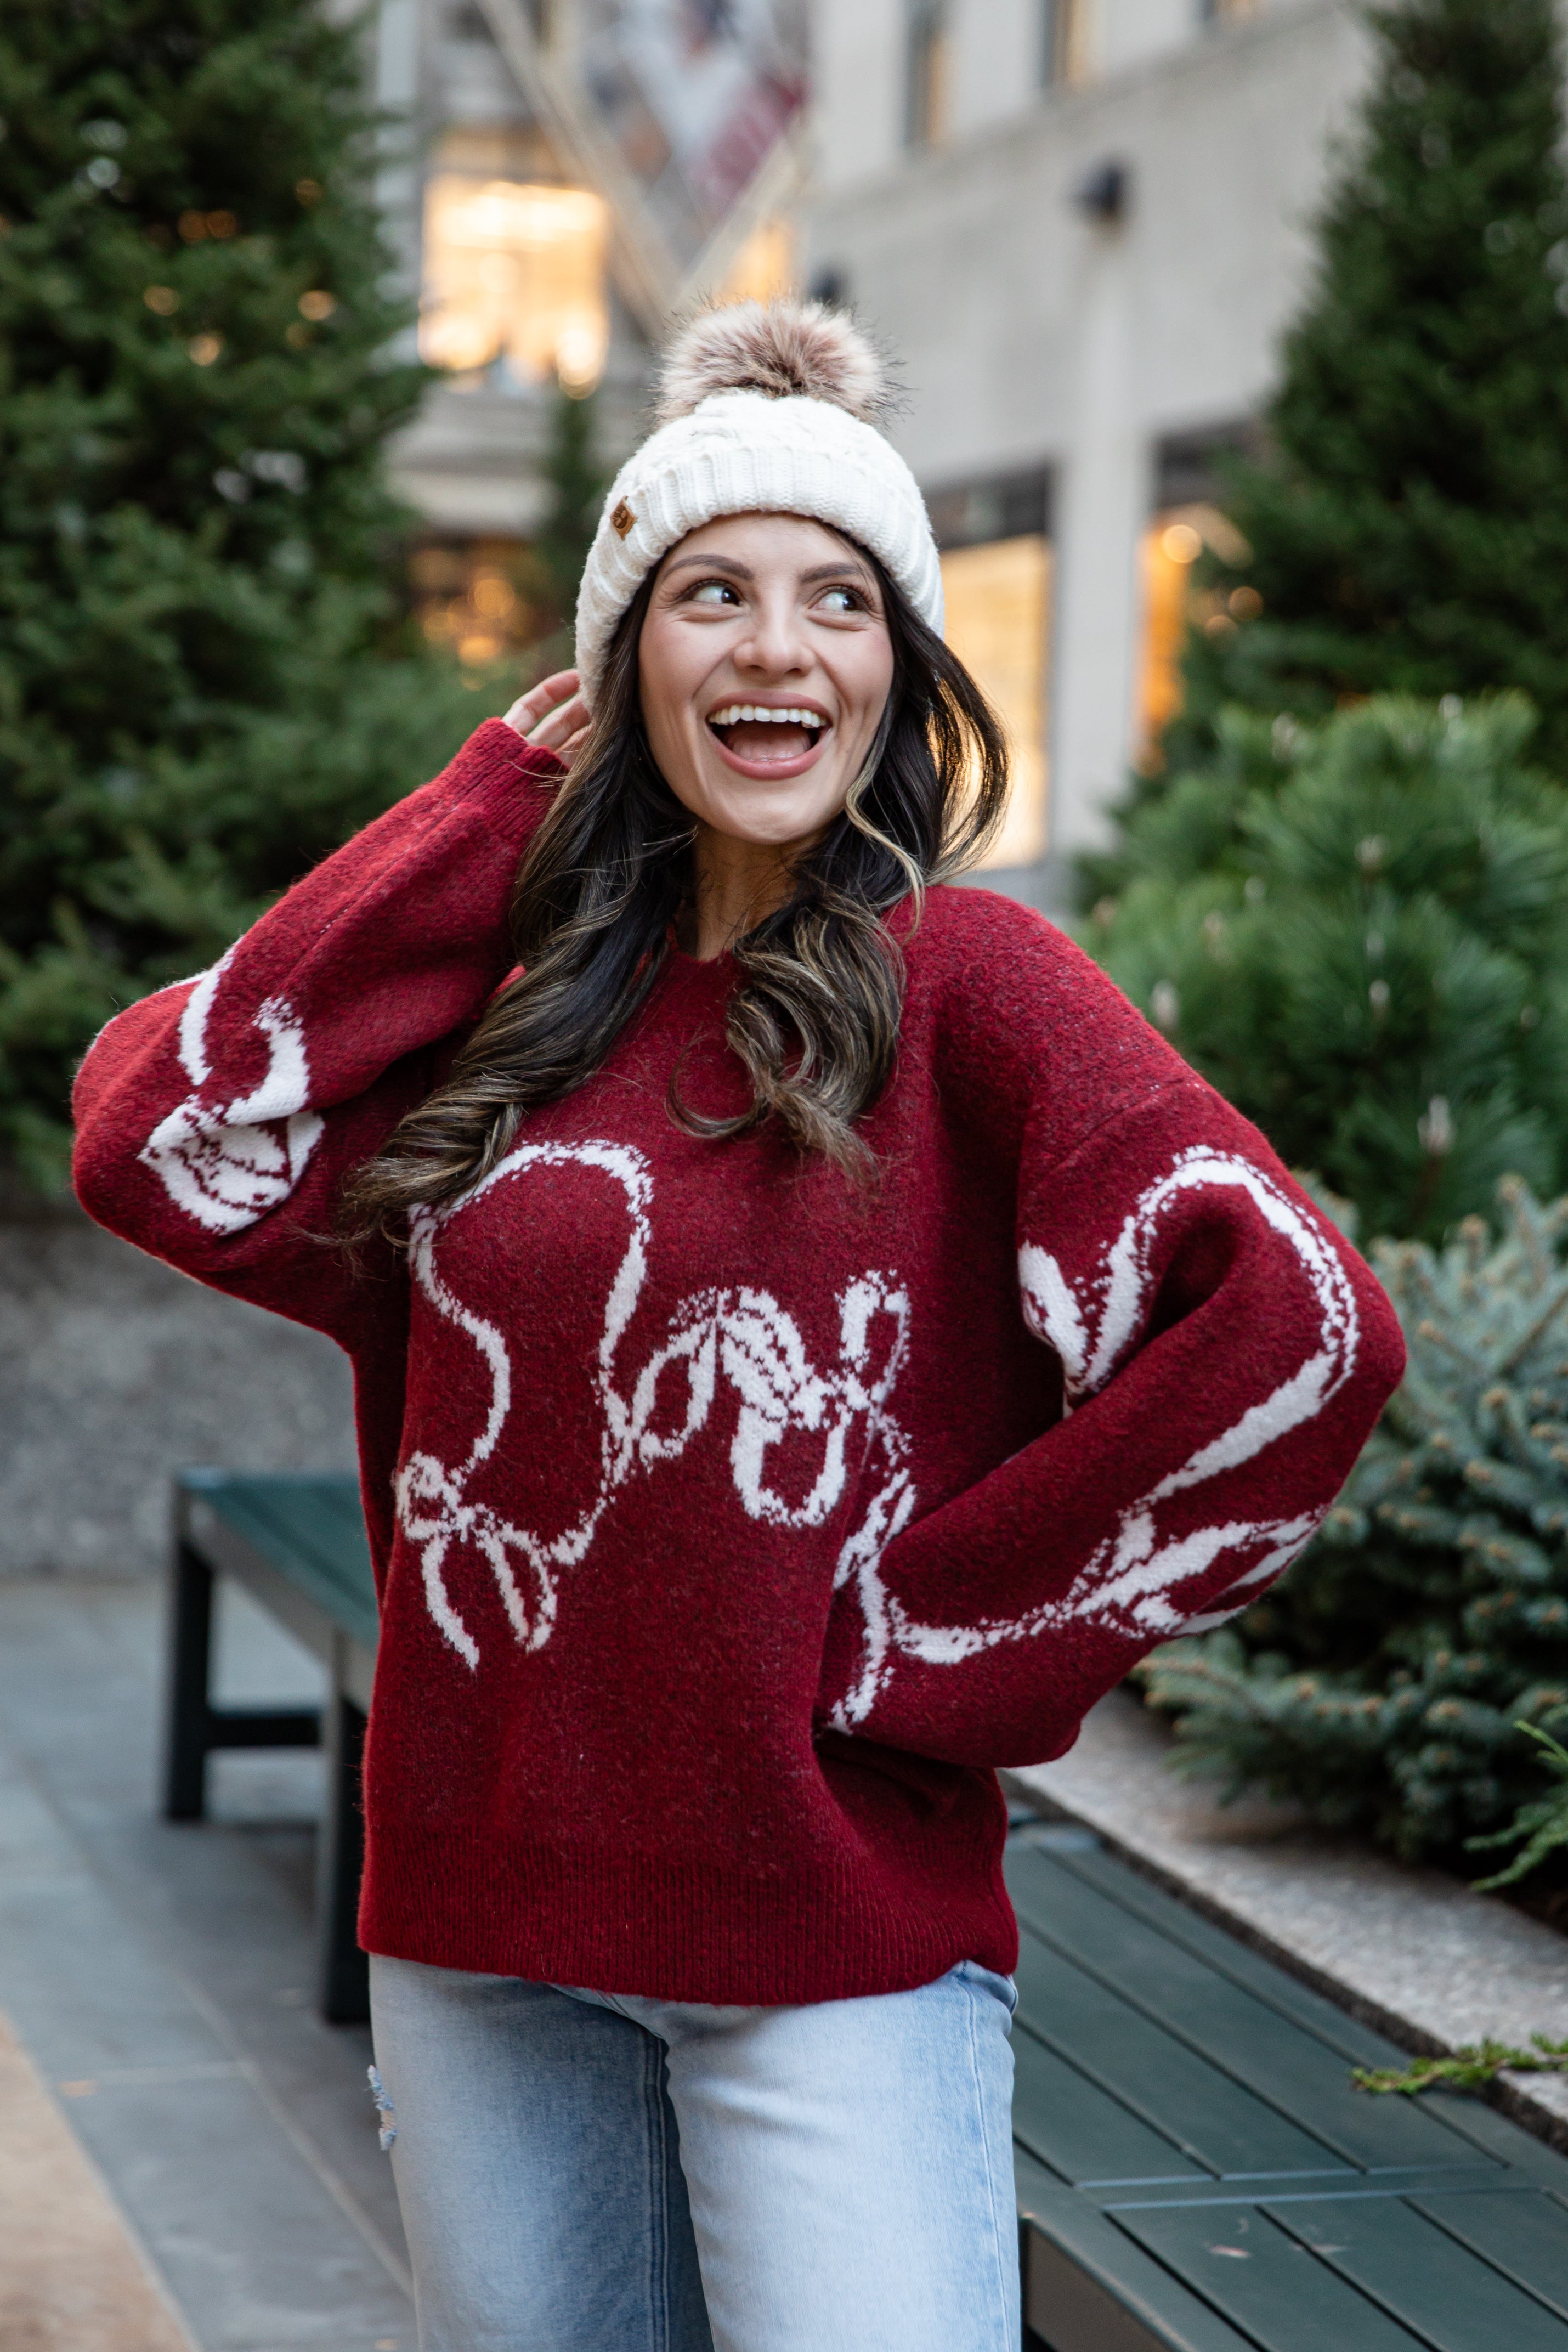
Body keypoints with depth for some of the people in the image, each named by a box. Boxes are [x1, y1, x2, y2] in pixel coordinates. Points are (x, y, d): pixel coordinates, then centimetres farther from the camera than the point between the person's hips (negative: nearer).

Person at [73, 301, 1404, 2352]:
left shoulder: (955, 976, -7)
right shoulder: (515, 1000, 8)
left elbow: (1302, 1329, -18)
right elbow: (165, 1144, -5)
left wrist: (939, 1644, -12)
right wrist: (490, 813, 0)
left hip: (831, 1927, -4)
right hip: (481, 1914, 5)